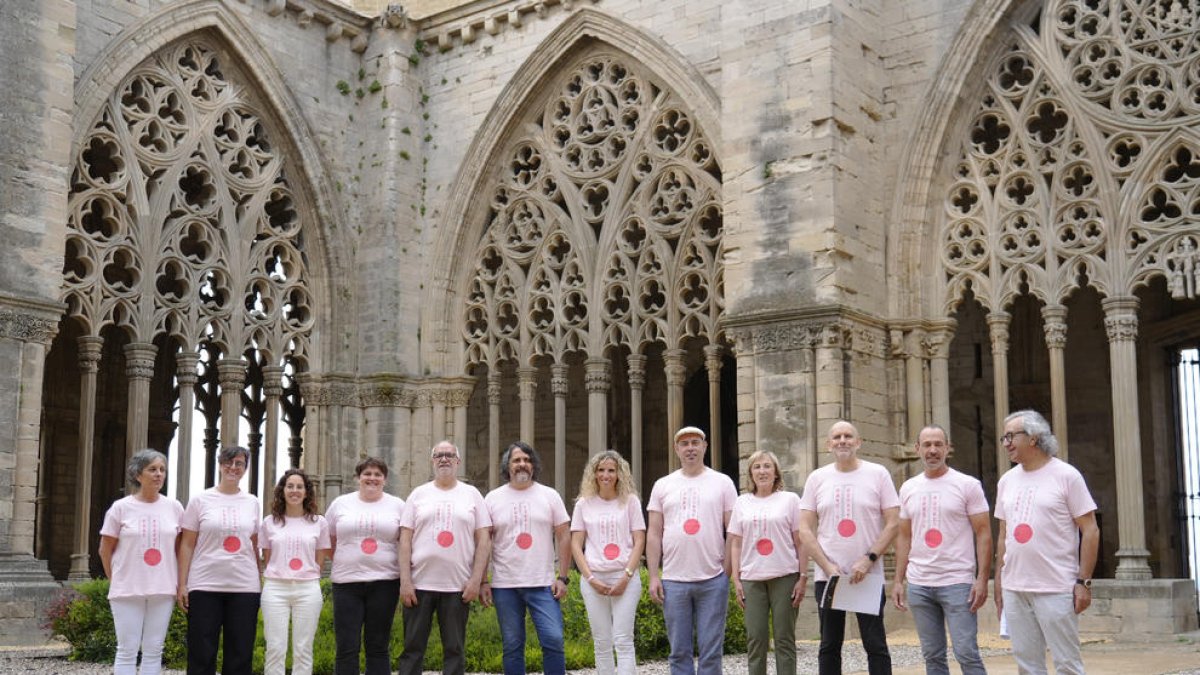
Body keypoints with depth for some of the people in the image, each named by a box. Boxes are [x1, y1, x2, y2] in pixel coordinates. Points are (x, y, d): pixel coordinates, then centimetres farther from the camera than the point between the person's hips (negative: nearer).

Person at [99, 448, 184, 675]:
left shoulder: (174, 507, 4)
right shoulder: (121, 507, -3)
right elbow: (105, 550, 4)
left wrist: (179, 583, 6)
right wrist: (117, 581, 5)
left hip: (163, 590, 2)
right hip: (128, 590, -2)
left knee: (154, 650, 8)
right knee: (128, 650, 1)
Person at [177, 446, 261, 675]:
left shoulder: (252, 503, 10)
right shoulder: (200, 500, 3)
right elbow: (187, 545, 2)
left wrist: (260, 580, 9)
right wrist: (182, 584, -4)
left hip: (244, 587, 2)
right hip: (204, 586, -2)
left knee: (240, 654, 4)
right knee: (201, 654, 2)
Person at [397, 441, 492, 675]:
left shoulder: (472, 494, 7)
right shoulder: (419, 494, 7)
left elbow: (484, 539, 3)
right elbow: (405, 539, 4)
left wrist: (476, 579, -6)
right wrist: (405, 580, -5)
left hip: (458, 586, 0)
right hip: (419, 584, 0)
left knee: (454, 650, 6)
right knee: (412, 648, 4)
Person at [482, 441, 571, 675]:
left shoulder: (550, 496, 5)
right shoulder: (493, 498, 5)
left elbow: (563, 537, 4)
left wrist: (563, 577, -3)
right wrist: (483, 581, -1)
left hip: (543, 584, -1)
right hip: (504, 586, 1)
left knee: (553, 640, -9)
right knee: (512, 646, 7)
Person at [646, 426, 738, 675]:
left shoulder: (722, 483, 5)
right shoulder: (663, 485, 9)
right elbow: (654, 534, 8)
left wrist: (729, 571, -4)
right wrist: (653, 576, 1)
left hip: (713, 580, -2)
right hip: (673, 580, 2)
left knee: (711, 651, 2)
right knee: (679, 651, 6)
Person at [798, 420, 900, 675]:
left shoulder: (878, 474, 1)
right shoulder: (817, 478, 6)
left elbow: (893, 522, -3)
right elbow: (805, 530, 3)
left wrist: (868, 559, -13)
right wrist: (828, 566, -8)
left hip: (868, 575, -2)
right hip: (828, 576, 2)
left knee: (875, 645, 0)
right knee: (829, 646, 9)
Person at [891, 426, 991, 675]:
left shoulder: (968, 485, -3)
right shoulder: (908, 488, 10)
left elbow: (983, 534, -5)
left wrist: (982, 579, -13)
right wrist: (898, 580, 7)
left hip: (957, 582, -4)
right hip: (918, 584, 4)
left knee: (966, 654, -8)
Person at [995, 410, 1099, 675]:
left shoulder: (1066, 475, -4)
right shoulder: (1007, 480, 12)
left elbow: (1090, 530, -5)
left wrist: (1083, 581, -11)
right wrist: (998, 584, 13)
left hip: (1056, 589, -5)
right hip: (1013, 590, 5)